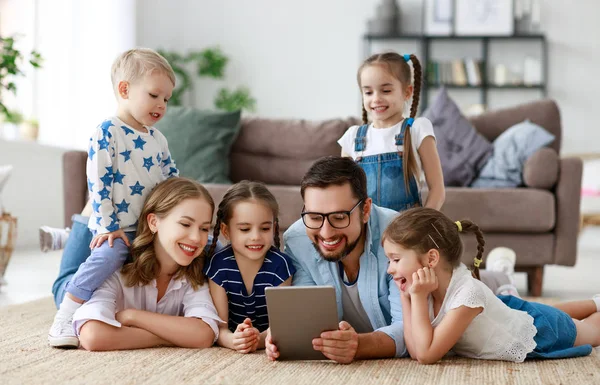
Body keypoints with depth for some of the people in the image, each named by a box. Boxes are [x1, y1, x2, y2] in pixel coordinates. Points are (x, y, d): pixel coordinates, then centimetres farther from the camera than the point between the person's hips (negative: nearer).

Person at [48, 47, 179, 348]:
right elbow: (98, 184, -14)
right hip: (116, 230, -7)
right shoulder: (107, 132, -8)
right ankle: (63, 321, -25)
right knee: (110, 255, -35)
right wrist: (107, 227, -19)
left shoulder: (158, 139, 14)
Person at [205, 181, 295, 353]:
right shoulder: (218, 266, -6)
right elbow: (219, 327, -10)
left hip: (270, 351, 0)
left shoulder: (280, 265, -7)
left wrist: (259, 339, -32)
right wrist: (232, 340, -32)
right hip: (230, 353, 1)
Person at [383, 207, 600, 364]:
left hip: (543, 333, -6)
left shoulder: (467, 293, -43)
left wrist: (418, 297, -44)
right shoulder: (438, 282, -22)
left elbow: (426, 355, -43)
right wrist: (406, 298, -29)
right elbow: (415, 351, -21)